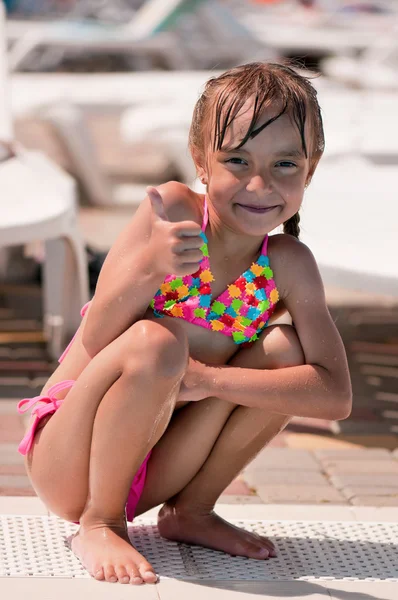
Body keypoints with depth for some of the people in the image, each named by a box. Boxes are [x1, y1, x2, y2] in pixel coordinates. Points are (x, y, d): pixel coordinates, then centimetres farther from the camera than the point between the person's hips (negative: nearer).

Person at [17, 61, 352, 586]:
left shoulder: (287, 265, -6)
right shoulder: (173, 211, -15)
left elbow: (335, 395, -15)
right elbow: (96, 341, -19)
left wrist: (209, 379, -25)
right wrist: (149, 267, -38)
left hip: (151, 469, 4)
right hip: (67, 461, -4)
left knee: (286, 348, -12)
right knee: (154, 343, -32)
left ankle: (190, 511, 4)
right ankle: (99, 525, -11)